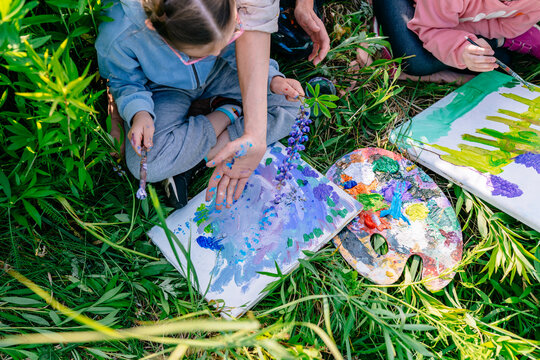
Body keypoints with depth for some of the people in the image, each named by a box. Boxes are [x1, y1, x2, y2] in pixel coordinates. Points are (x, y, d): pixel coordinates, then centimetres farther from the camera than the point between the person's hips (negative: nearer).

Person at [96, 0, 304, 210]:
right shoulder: (119, 35, -35)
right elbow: (125, 82, -13)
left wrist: (272, 79, -26)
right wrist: (139, 112, -33)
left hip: (216, 75, 3)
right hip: (164, 89, -2)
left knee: (287, 107, -17)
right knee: (147, 164, -31)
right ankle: (227, 114, -6)